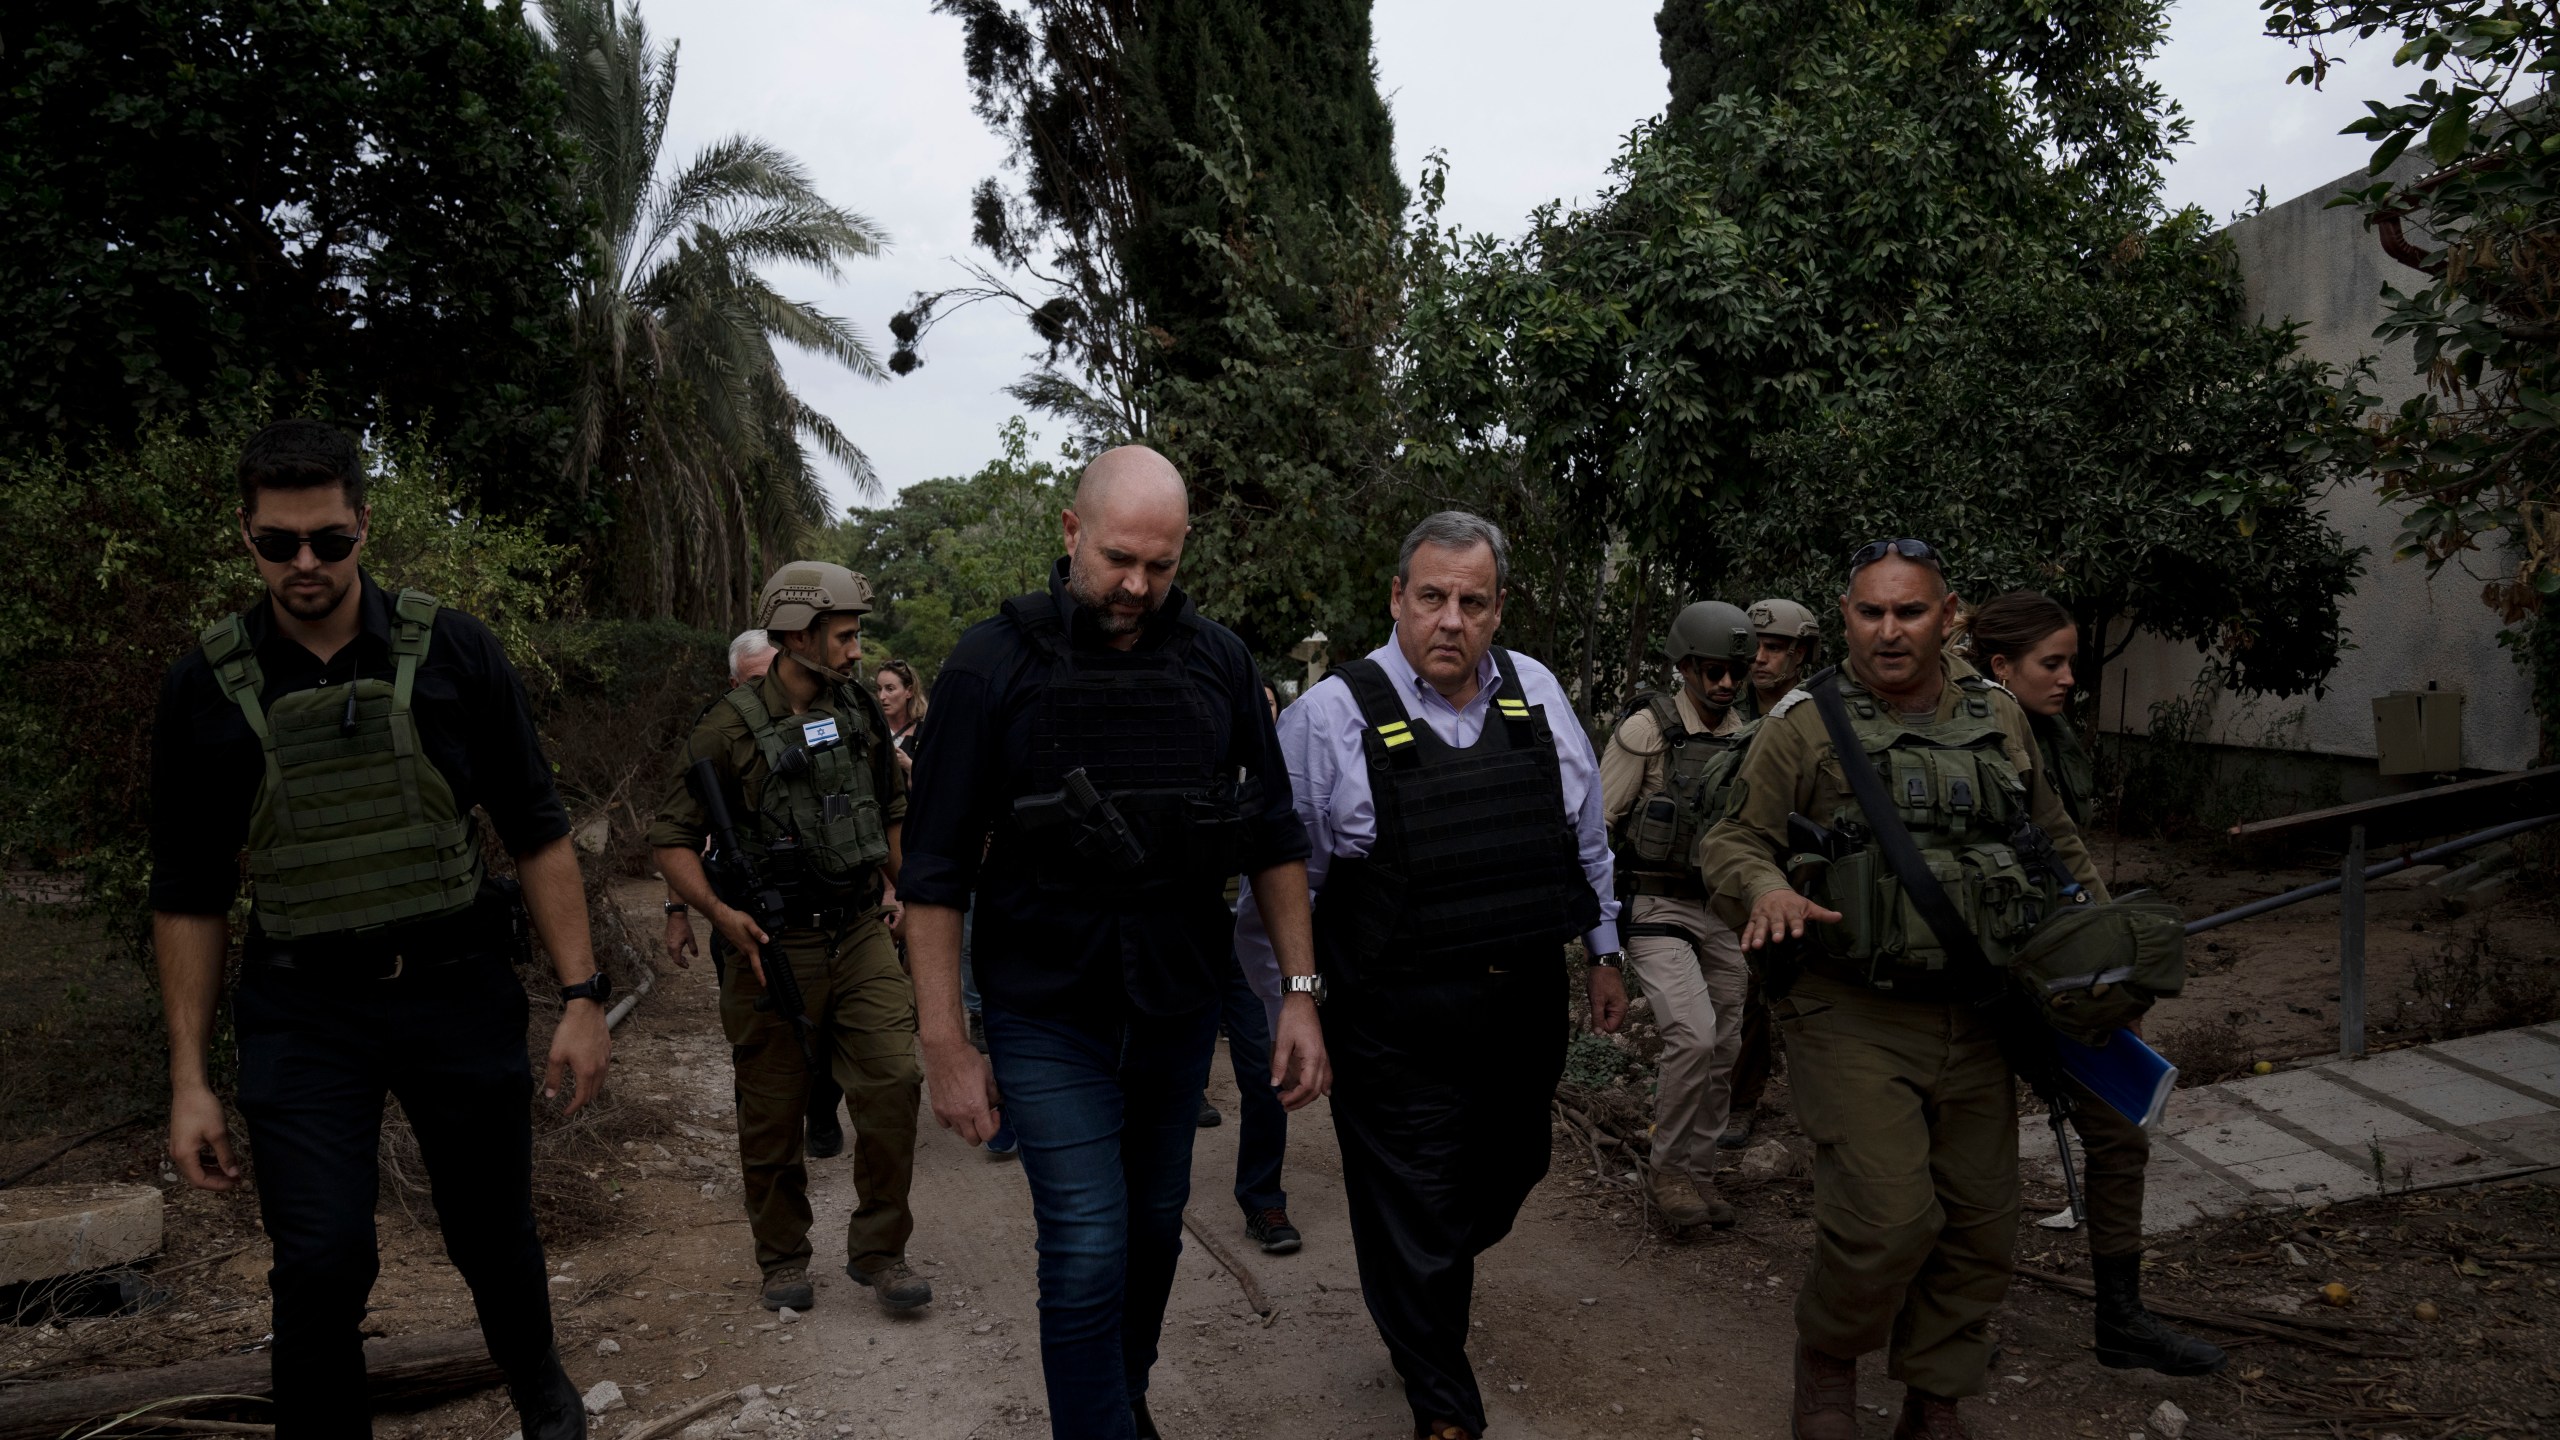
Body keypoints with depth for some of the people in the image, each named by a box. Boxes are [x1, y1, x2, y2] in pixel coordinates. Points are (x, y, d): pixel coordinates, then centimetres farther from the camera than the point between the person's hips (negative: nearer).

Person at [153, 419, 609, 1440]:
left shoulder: (453, 652, -5)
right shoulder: (206, 685, -2)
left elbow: (537, 835, 0)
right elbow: (188, 895, 5)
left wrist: (581, 997, -5)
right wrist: (188, 1079, 2)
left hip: (457, 990, 0)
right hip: (302, 1011, 0)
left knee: (494, 1233, 14)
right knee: (318, 1265, -6)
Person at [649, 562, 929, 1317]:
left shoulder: (861, 711, 6)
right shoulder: (730, 728, -9)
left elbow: (892, 811, 20)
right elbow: (672, 838, -6)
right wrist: (719, 912, -19)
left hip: (860, 935, 4)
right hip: (774, 947, -3)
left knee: (892, 1083, -6)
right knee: (772, 1113, 7)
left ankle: (879, 1250, 10)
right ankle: (783, 1260, 27)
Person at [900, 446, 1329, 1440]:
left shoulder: (1216, 659, -1)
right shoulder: (994, 664, -11)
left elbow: (1274, 834, 5)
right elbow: (938, 868, -8)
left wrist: (1301, 992, 0)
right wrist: (946, 1045, -9)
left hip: (1179, 1006, 4)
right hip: (1048, 1016, -4)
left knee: (1154, 1227, 17)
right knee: (1089, 1253, -6)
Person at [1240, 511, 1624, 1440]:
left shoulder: (1537, 694, 3)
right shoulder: (1331, 716, -11)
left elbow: (1587, 834, 14)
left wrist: (1604, 952, 17)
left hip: (1527, 1006, 5)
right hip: (1395, 1025, -5)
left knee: (1507, 1172, 23)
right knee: (1411, 1213, 6)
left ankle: (1443, 1267, 57)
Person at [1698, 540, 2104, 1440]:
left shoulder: (1999, 720, 11)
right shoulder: (1807, 724, -4)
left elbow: (2055, 840, 22)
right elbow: (1733, 840, -5)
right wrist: (1765, 887, -26)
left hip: (1972, 1019, 5)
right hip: (1853, 1019, -5)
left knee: (1980, 1226, 10)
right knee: (1888, 1217, -13)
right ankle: (1826, 1362, 17)